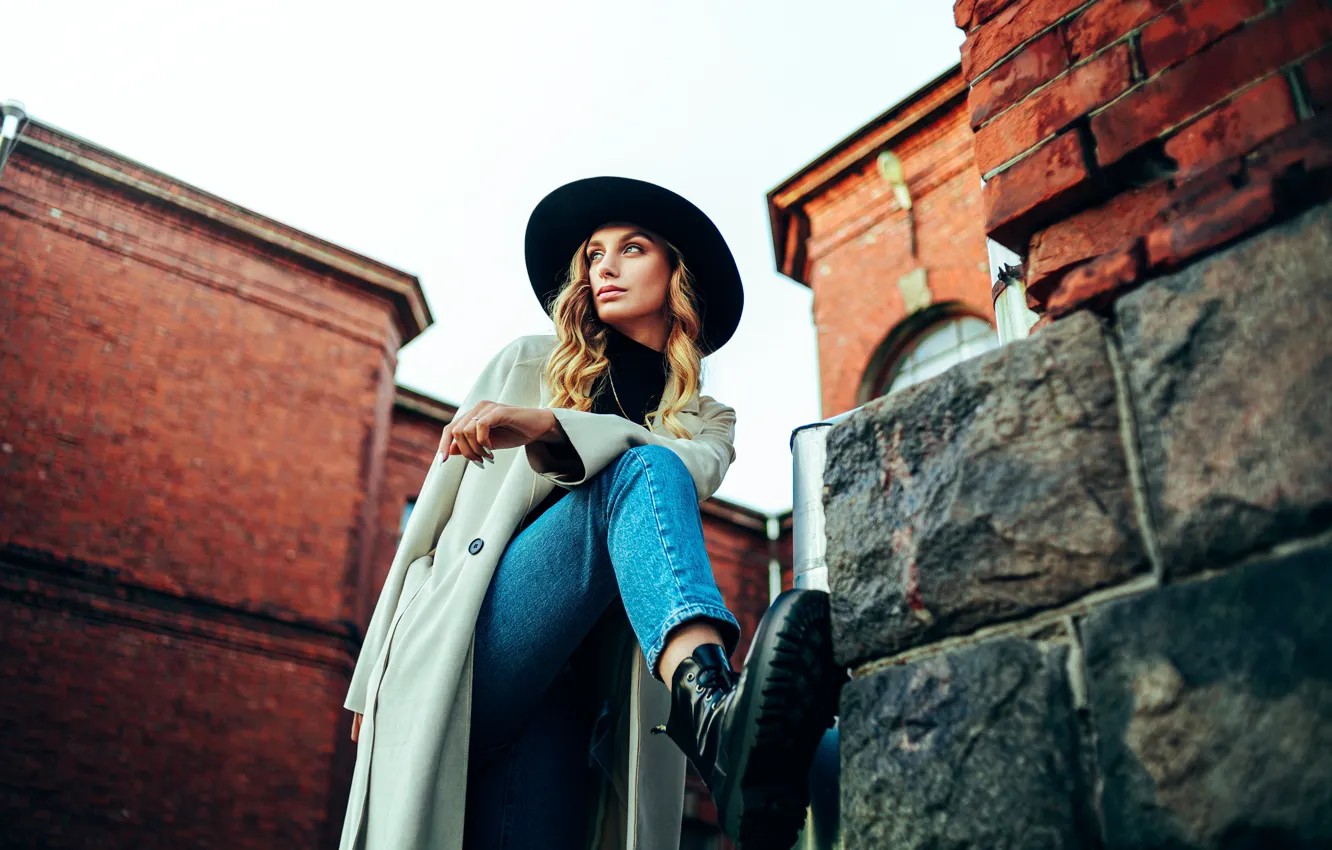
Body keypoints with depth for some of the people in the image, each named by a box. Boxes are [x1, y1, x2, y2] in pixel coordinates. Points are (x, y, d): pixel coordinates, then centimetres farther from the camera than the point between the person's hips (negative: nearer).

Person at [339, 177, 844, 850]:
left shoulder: (705, 420, 21)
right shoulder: (526, 364, 20)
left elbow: (689, 473, -4)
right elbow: (436, 507, 16)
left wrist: (545, 427, -20)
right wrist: (374, 675, 9)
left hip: (585, 683, 2)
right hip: (465, 656, -2)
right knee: (635, 472, -24)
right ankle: (715, 705, -48)